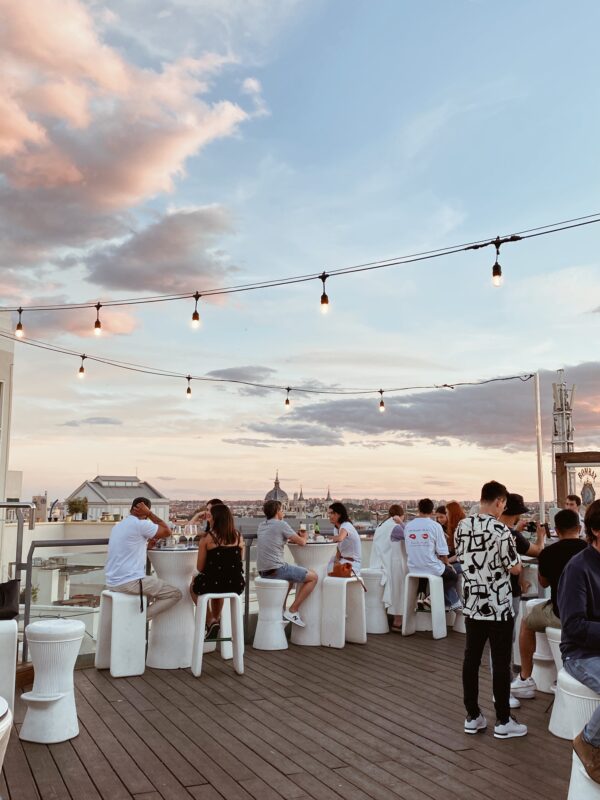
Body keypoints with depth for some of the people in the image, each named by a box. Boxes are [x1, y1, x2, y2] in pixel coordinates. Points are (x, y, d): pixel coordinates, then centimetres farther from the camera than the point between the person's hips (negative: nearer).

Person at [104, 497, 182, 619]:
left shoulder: (118, 525, 15)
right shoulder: (140, 524, -12)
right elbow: (167, 531, -4)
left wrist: (147, 545, 14)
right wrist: (149, 513, -2)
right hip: (129, 582, -9)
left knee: (153, 582, 33)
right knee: (175, 594, -1)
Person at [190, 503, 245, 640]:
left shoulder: (207, 539, -9)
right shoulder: (238, 537, 1)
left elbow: (200, 568, -4)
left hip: (213, 584, -4)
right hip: (236, 586, 4)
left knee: (193, 586, 31)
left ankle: (210, 621, 24)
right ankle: (216, 618, 46)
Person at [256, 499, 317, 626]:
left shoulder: (261, 525, 15)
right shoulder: (281, 524, -7)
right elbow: (302, 542, -5)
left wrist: (288, 540, 23)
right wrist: (304, 537, 17)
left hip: (263, 572, 9)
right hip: (276, 569, -9)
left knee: (290, 576, 36)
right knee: (313, 576, 1)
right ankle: (293, 611, -1)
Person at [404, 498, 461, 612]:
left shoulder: (408, 526, 1)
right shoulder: (435, 526, -10)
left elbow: (408, 551, 9)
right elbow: (442, 552, -10)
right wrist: (447, 564, 12)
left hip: (413, 570, 5)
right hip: (432, 568, -5)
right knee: (453, 576, 25)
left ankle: (450, 603, 21)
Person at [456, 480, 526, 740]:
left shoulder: (462, 526, 1)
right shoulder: (500, 530, -18)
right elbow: (515, 568, -12)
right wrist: (512, 552, 8)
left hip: (471, 606, 6)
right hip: (498, 607, -6)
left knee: (471, 660, 10)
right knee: (501, 663, 4)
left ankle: (472, 716, 19)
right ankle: (503, 721, 14)